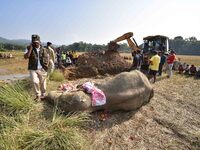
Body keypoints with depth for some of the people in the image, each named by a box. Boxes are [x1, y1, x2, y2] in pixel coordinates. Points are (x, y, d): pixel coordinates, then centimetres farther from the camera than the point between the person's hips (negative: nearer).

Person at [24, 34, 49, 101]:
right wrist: (30, 49, -17)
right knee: (35, 82, -15)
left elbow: (47, 58, 12)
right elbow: (26, 57, -12)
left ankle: (43, 95, 31)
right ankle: (38, 95, 5)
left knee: (42, 83, 10)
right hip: (33, 69, -1)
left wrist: (46, 65, -3)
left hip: (42, 69, 1)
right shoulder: (29, 48, 0)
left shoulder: (44, 49, 3)